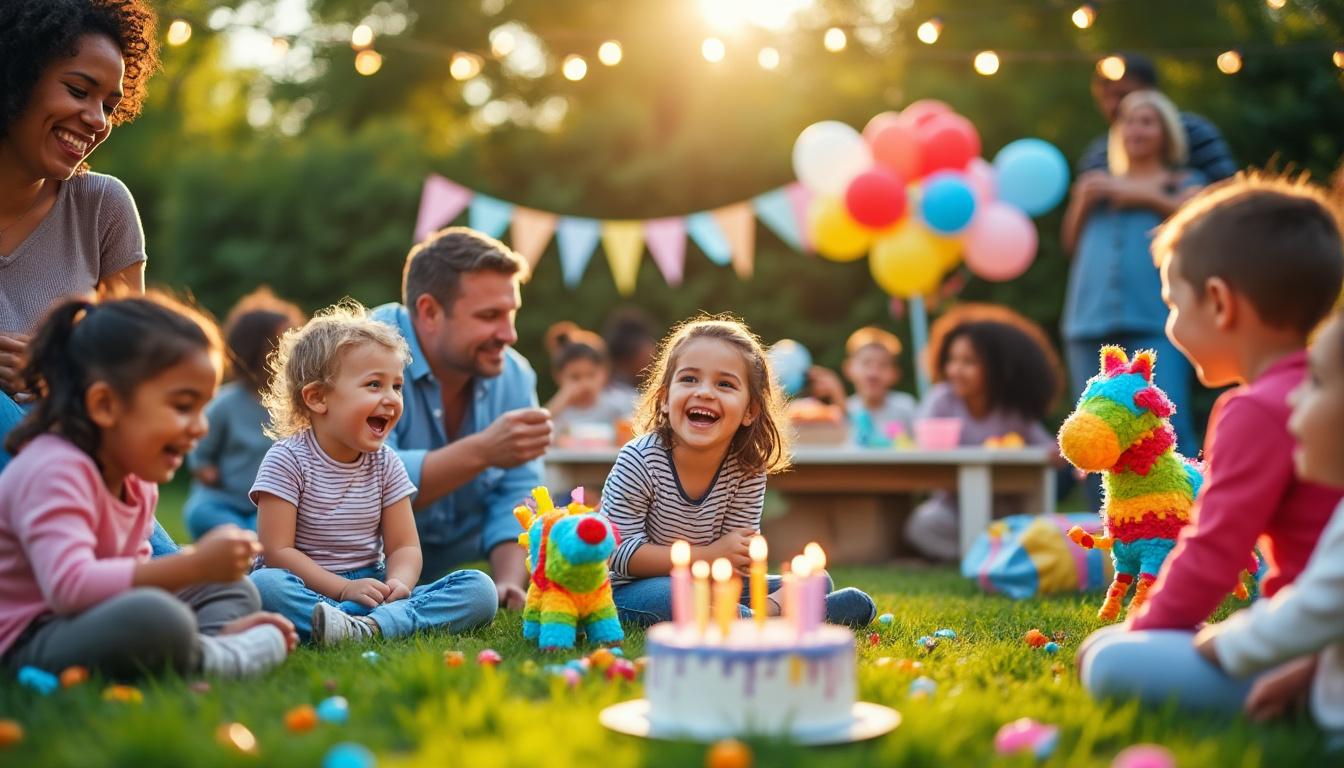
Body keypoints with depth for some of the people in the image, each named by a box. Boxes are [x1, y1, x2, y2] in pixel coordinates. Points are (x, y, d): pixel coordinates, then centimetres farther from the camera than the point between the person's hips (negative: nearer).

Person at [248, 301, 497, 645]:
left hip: (372, 588, 5)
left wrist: (399, 582, -18)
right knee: (265, 585, -38)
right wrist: (343, 589, -21)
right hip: (310, 589, -5)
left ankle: (369, 626, -37)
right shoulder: (288, 460, -6)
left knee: (479, 590, -16)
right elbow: (278, 551, -12)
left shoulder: (386, 464, 8)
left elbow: (404, 546, 6)